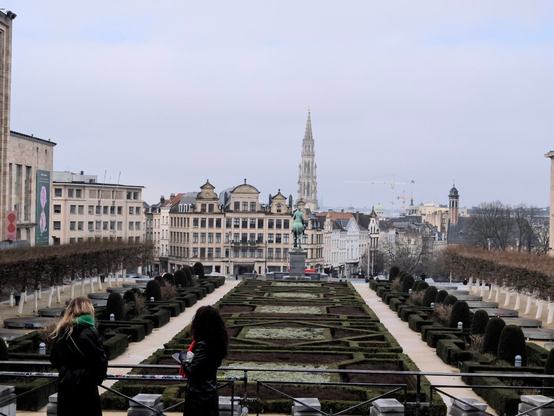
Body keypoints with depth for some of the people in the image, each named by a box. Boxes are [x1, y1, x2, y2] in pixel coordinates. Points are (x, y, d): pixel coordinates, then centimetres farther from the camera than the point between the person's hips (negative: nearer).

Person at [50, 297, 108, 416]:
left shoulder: (61, 332, 6)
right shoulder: (89, 333, -13)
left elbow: (54, 359, 10)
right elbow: (100, 361, -13)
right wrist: (98, 378, 5)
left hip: (65, 383, 6)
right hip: (85, 384, -6)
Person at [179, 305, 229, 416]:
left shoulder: (202, 345, -24)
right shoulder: (216, 342, 1)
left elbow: (190, 371, -22)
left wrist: (183, 356, -4)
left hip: (199, 393, -8)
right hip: (210, 390, 8)